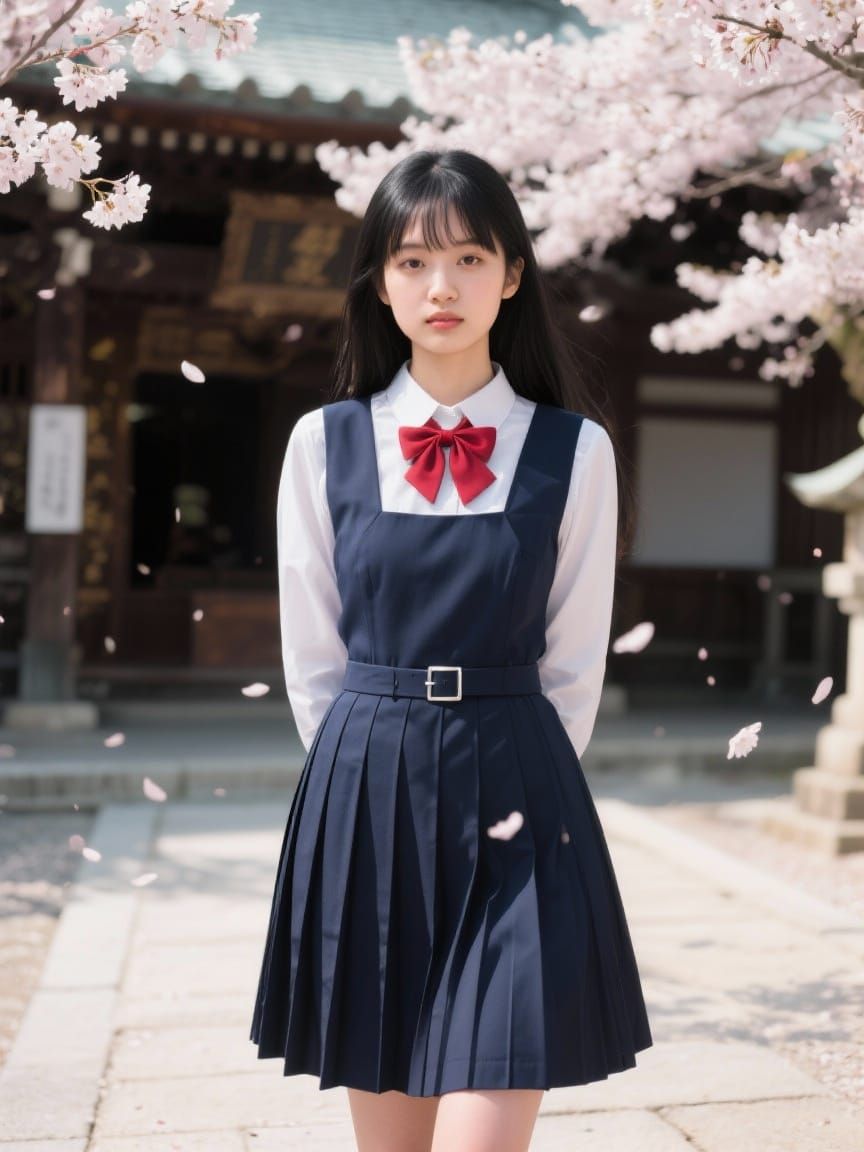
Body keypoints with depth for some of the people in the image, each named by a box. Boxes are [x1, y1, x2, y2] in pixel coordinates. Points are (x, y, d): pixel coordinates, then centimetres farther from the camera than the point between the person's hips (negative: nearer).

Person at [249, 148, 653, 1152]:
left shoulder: (574, 450, -1)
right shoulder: (324, 443, 2)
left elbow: (576, 663, 5)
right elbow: (312, 660, 7)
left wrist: (508, 785, 5)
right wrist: (380, 771, 6)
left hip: (515, 811, -1)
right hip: (361, 803, 2)